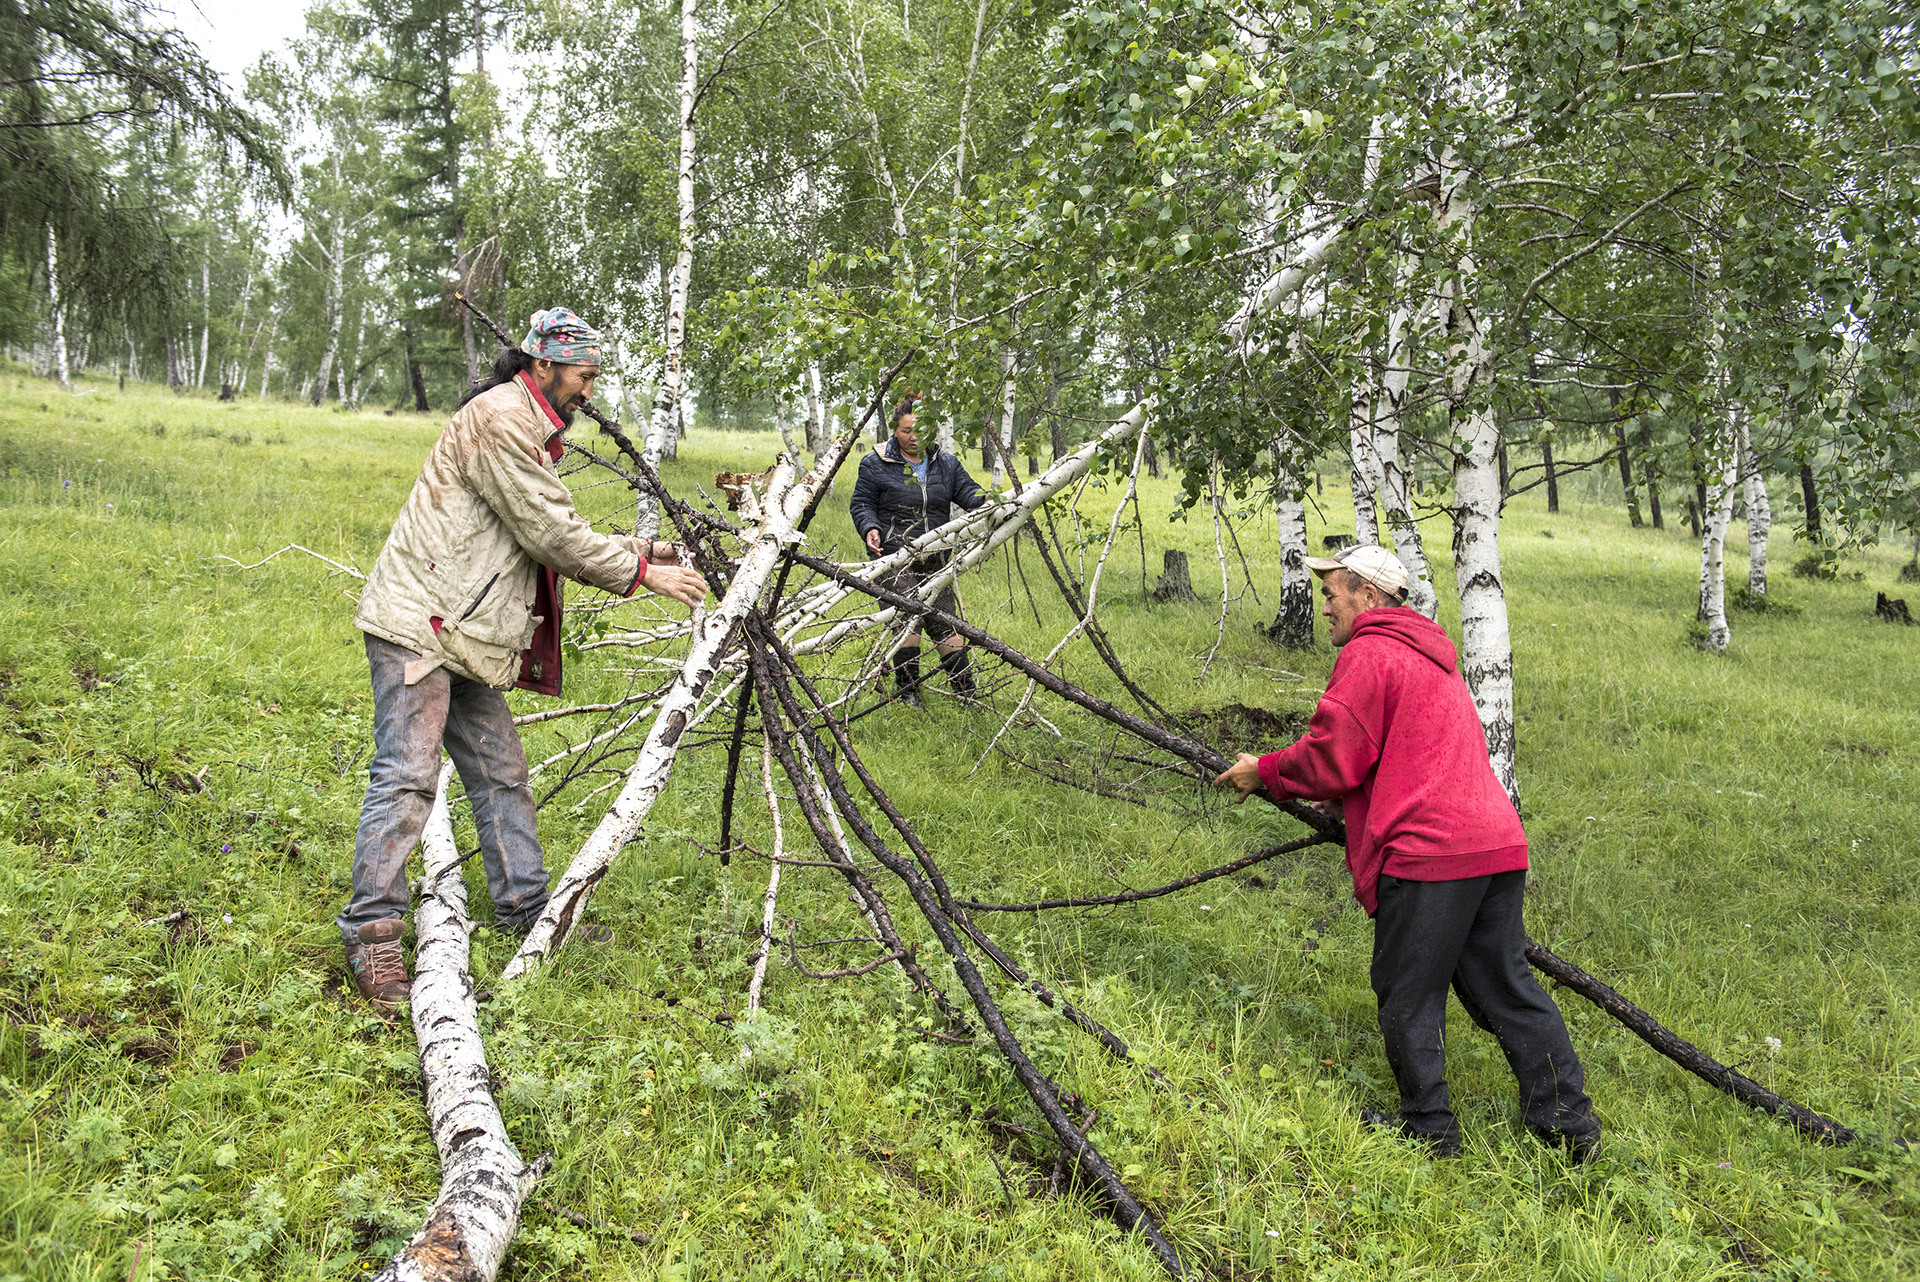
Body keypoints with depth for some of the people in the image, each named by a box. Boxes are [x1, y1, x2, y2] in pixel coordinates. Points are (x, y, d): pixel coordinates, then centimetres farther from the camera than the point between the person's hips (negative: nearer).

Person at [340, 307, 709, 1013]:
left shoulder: (529, 431, 21)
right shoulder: (499, 418, -14)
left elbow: (560, 534, 20)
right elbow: (551, 535, -17)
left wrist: (639, 550, 9)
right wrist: (640, 574, -10)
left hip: (463, 635, 11)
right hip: (417, 621, -11)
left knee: (501, 773, 12)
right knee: (407, 775, -12)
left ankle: (526, 911, 20)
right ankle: (373, 935, -7)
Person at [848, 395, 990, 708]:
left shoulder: (946, 462, 11)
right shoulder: (876, 464, 1)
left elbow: (967, 492, 5)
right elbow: (862, 504, 4)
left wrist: (984, 500, -19)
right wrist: (870, 529, -16)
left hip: (936, 558, 3)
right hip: (893, 557, -3)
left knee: (945, 620, 1)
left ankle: (965, 690, 9)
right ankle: (908, 691, 1)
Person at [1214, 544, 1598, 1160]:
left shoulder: (1368, 654, -6)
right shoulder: (1430, 656, 26)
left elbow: (1333, 757, -9)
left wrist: (1264, 773, 6)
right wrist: (1341, 797, 29)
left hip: (1428, 854, -9)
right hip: (1496, 844, 9)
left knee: (1408, 997, 5)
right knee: (1506, 987, 15)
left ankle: (1428, 1128, 14)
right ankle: (1570, 1124, 18)